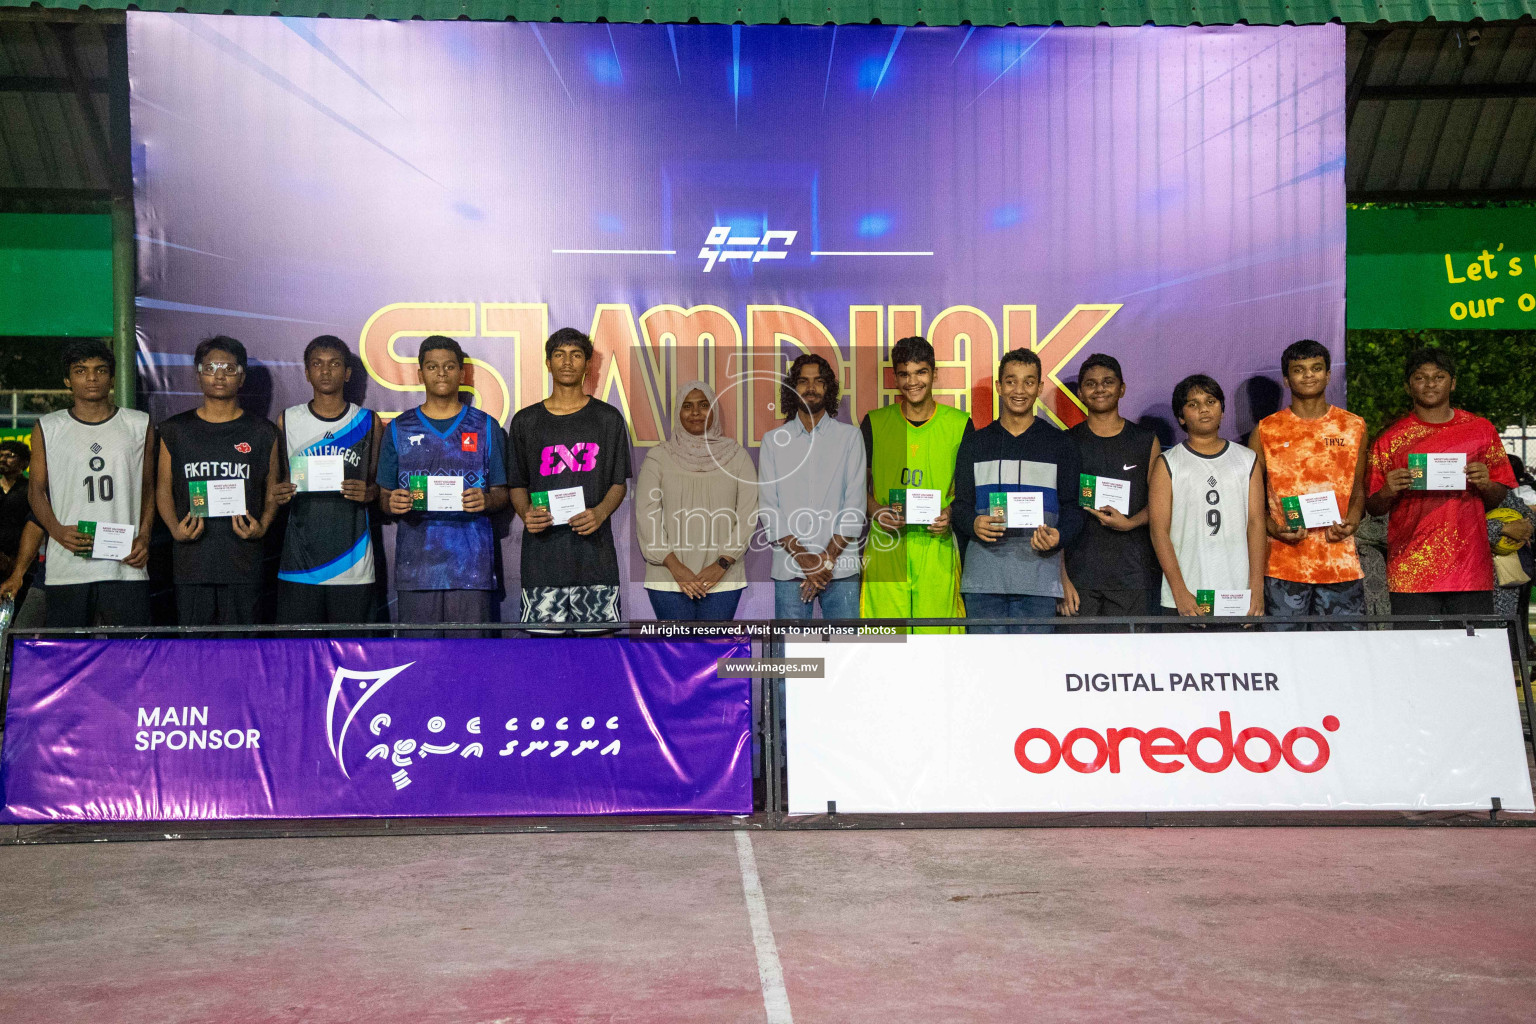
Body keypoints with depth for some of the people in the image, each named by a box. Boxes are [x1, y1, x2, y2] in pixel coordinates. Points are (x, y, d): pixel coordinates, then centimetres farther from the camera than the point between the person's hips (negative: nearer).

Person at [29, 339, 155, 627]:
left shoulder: (139, 425, 12)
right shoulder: (48, 428, 11)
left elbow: (150, 489, 13)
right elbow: (36, 489, 10)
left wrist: (144, 538, -2)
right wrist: (57, 530, -8)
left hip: (126, 564, 0)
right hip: (66, 568, 0)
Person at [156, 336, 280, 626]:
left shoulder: (262, 432, 9)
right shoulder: (175, 430, 10)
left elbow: (272, 489, 11)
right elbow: (163, 488, 11)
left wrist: (263, 525, -8)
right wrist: (175, 528, -7)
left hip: (244, 562, -1)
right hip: (191, 561, 1)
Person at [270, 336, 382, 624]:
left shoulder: (368, 422, 7)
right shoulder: (287, 420, 9)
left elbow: (381, 483, 12)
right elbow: (277, 483, 14)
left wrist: (369, 493, -10)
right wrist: (279, 494, -8)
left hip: (353, 564, 0)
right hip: (299, 564, 0)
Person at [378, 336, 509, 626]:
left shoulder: (486, 427, 11)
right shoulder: (399, 429, 13)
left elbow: (502, 493, 11)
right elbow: (384, 497, 14)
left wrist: (486, 500, -12)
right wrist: (392, 503, -9)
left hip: (471, 562, -1)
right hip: (415, 565, 1)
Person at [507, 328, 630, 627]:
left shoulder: (609, 418, 9)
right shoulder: (526, 421, 11)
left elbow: (619, 483, 9)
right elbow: (517, 485, 14)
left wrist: (600, 512, -12)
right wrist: (526, 512, -9)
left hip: (595, 550, 0)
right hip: (543, 557, 0)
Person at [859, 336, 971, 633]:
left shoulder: (959, 424, 7)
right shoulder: (875, 423, 8)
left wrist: (951, 514, -7)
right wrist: (876, 510, -7)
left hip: (937, 544, 0)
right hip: (886, 546, 0)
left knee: (936, 628, -4)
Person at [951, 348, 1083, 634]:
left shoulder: (1060, 444, 11)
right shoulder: (975, 444, 14)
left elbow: (1073, 508, 9)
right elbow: (960, 505, 12)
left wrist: (1058, 536, -14)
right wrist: (974, 524, -12)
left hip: (1038, 577, -1)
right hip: (984, 576, 1)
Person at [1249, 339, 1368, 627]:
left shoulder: (1353, 427, 11)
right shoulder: (1266, 430, 6)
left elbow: (1359, 489, 17)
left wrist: (1351, 523, -4)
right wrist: (1274, 529, -10)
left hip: (1340, 560, 1)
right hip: (1284, 564, -1)